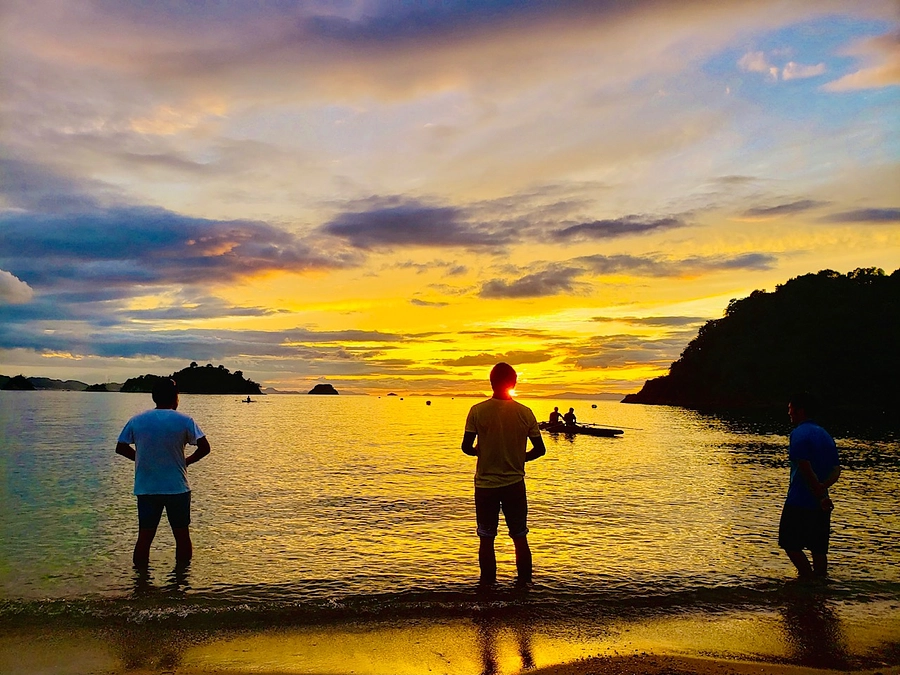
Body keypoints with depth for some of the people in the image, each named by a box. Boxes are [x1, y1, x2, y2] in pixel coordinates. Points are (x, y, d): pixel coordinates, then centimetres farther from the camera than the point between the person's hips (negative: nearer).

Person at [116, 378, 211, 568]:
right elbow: (204, 448, -9)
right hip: (178, 488, -2)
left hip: (146, 489, 2)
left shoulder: (136, 421, 0)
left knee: (144, 537, 9)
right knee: (182, 535, 11)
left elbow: (121, 448, 5)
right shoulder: (184, 421, -7)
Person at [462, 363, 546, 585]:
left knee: (486, 539, 11)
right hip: (515, 483, 1)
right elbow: (539, 449, -1)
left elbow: (466, 447, -10)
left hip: (485, 485, -1)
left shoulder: (478, 411, -10)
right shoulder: (525, 413, -5)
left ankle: (487, 586, 17)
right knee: (520, 538, 13)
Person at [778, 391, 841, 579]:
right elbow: (836, 470, 6)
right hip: (821, 505, 8)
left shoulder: (799, 434, -11)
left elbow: (806, 469, -19)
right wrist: (823, 486, -9)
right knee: (819, 549, 12)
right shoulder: (825, 435, 14)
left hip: (800, 501, -8)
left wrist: (819, 494, -14)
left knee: (791, 544, 3)